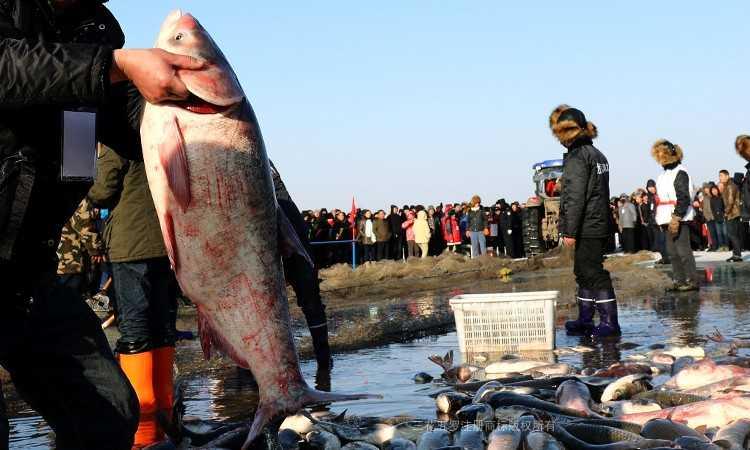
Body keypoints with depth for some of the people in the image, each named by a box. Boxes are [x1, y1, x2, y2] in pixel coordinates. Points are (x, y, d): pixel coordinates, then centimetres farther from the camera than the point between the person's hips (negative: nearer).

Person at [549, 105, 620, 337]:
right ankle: (585, 320, 22)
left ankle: (609, 322, -4)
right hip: (600, 225, 10)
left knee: (594, 274, -6)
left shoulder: (576, 157, -13)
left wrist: (569, 231, -17)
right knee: (584, 272, 16)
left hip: (586, 229, -10)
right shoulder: (597, 154, 16)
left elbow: (575, 198, -18)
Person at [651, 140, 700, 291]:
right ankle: (679, 281, 15)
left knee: (683, 250, -9)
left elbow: (683, 198, -18)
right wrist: (661, 219, 19)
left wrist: (676, 218, -23)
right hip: (668, 219, 10)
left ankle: (692, 281, -5)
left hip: (679, 219, -10)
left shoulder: (680, 172, -10)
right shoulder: (665, 173, 19)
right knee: (672, 252, 10)